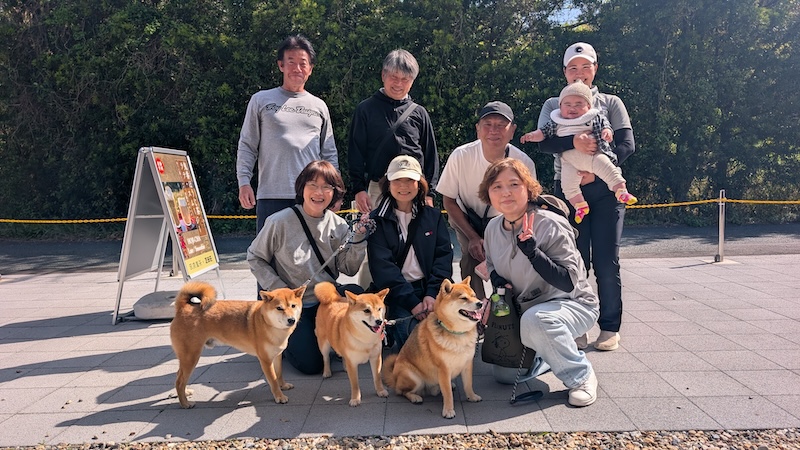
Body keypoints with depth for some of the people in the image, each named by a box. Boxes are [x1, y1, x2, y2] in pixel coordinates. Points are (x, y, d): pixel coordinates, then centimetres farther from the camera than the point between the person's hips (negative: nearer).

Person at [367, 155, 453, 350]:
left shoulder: (433, 216, 12)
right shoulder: (377, 220, 1)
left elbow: (444, 255, 3)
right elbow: (382, 266, -8)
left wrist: (433, 293, -12)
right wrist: (411, 301, -16)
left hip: (431, 287, 3)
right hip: (396, 293, -3)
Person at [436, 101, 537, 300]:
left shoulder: (524, 163, -23)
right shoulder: (460, 156, -24)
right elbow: (449, 201, -11)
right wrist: (473, 237, -17)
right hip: (466, 220, 0)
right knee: (471, 255, -24)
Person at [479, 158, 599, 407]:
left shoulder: (551, 225, -24)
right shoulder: (493, 228, -4)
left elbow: (569, 282, -27)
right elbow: (492, 266, 15)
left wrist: (532, 251, -37)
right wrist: (497, 280, -8)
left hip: (572, 304, -6)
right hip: (524, 310, 6)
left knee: (535, 320, -39)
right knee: (504, 373, 0)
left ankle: (581, 376, -14)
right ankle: (550, 354, 27)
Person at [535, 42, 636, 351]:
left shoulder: (611, 103, 12)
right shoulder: (554, 106, 13)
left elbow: (626, 145, 0)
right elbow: (544, 142, -6)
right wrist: (573, 142, -25)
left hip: (605, 190, 0)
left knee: (606, 261, -1)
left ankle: (610, 328, 10)